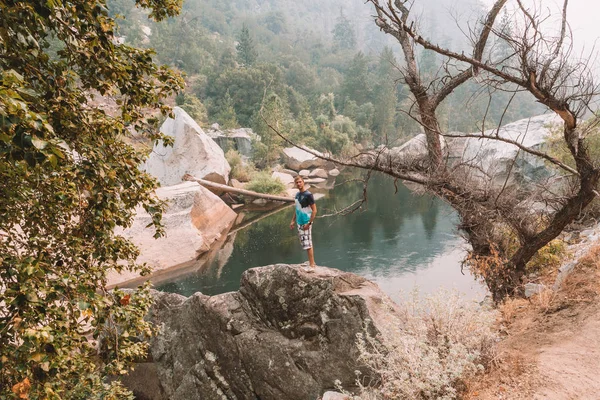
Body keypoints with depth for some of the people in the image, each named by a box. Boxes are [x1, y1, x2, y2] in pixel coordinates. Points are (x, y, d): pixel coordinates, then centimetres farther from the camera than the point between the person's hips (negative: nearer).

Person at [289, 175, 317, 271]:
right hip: (299, 223, 8)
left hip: (306, 223, -8)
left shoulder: (308, 195, -14)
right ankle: (312, 263, 23)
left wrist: (309, 223, -18)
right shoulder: (297, 194, 10)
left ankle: (311, 265, 2)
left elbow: (314, 210, -15)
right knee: (306, 244, 13)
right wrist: (293, 221, 15)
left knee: (308, 244, -5)